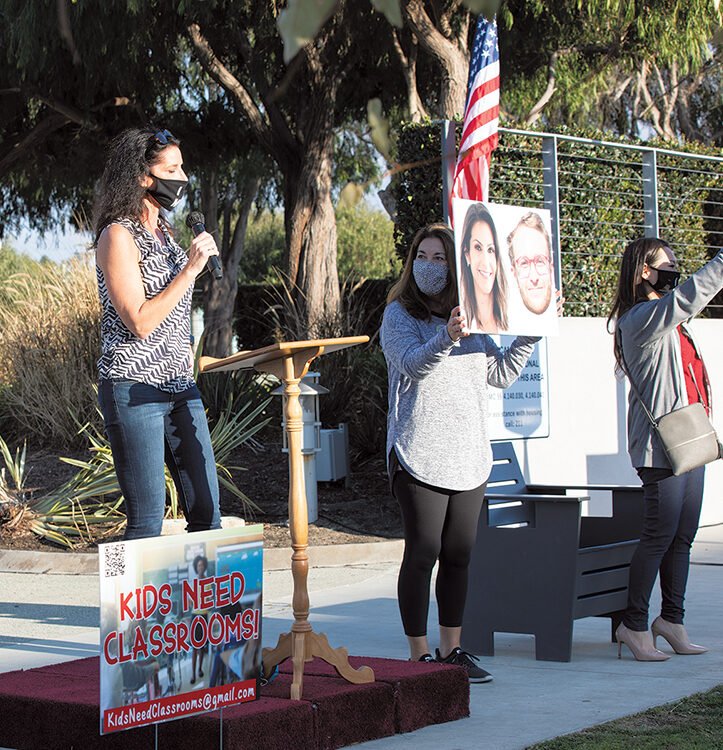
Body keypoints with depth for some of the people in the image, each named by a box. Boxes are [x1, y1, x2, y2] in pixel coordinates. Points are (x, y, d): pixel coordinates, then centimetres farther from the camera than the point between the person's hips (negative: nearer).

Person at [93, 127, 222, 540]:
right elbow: (139, 321, -18)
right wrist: (190, 269, -16)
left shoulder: (164, 231, 14)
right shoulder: (118, 235, -11)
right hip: (134, 389, -8)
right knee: (147, 521, -5)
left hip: (180, 385, 8)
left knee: (206, 510, 6)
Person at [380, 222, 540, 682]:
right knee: (423, 554, -4)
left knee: (459, 556, 9)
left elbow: (500, 375, 16)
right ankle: (419, 656, 4)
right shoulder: (399, 314, -1)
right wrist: (447, 338, -37)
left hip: (469, 455, 5)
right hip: (420, 455, -5)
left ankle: (452, 650, 19)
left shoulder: (470, 316, 14)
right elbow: (412, 363, -19)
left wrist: (530, 333, 6)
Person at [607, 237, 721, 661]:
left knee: (683, 537, 10)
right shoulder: (640, 319, -11)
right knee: (661, 534, -8)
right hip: (661, 446, -9)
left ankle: (672, 619, 18)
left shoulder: (670, 320, 19)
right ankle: (635, 624, 0)